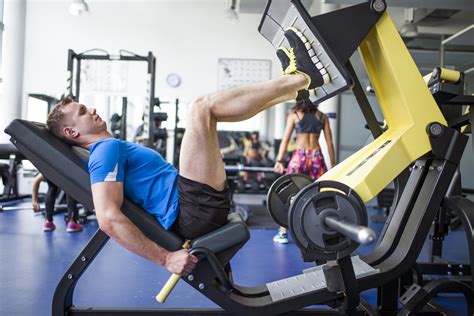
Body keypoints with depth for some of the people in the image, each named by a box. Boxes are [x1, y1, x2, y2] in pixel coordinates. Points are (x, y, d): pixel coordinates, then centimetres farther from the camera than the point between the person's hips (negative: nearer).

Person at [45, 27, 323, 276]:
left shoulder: (114, 148, 25)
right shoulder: (107, 150, -6)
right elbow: (108, 218, -21)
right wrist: (165, 258, -24)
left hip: (195, 209, 11)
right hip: (196, 211, -11)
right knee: (202, 106, -17)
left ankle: (293, 88, 14)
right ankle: (301, 78, -6)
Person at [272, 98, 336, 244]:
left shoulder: (293, 115, 7)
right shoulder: (322, 116, 11)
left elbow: (285, 140, -2)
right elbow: (329, 142, 8)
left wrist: (279, 161, -4)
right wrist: (333, 164, 12)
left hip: (299, 156, -1)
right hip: (317, 156, 2)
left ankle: (283, 233, 9)